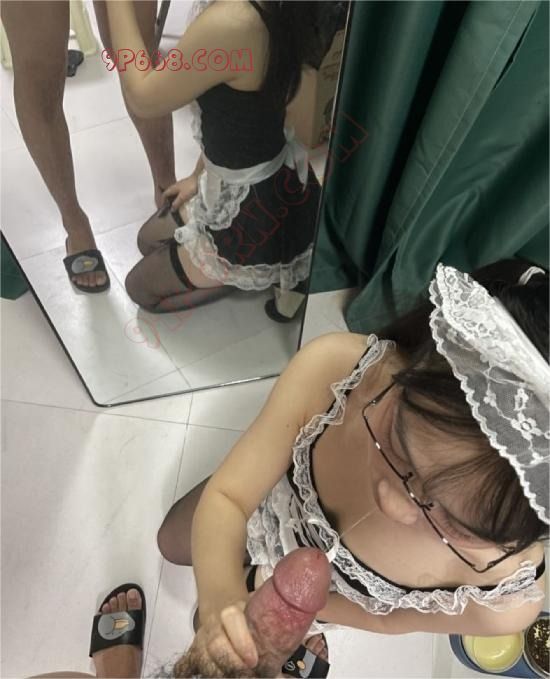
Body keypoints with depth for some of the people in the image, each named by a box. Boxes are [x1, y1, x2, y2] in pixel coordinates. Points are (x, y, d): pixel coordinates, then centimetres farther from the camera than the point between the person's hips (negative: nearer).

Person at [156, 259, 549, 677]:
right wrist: (220, 598, -48)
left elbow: (388, 618, -16)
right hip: (273, 504, 1)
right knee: (173, 542, 32)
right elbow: (225, 498, -30)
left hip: (327, 597, 0)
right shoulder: (332, 367, -44)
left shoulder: (509, 595, -40)